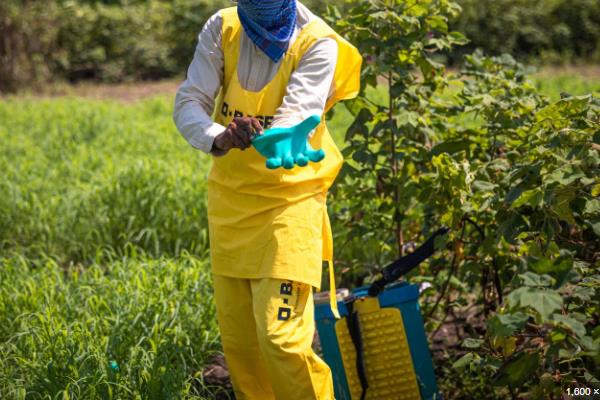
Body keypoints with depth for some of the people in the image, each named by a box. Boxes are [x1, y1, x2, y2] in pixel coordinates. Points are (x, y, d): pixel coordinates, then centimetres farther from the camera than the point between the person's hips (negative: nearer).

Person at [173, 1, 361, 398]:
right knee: (236, 335, 10)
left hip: (290, 198, -4)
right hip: (229, 196, 5)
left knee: (280, 335, -14)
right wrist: (217, 137, -32)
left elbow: (298, 116, -24)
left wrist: (266, 136, -48)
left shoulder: (318, 43, -11)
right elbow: (189, 100, -9)